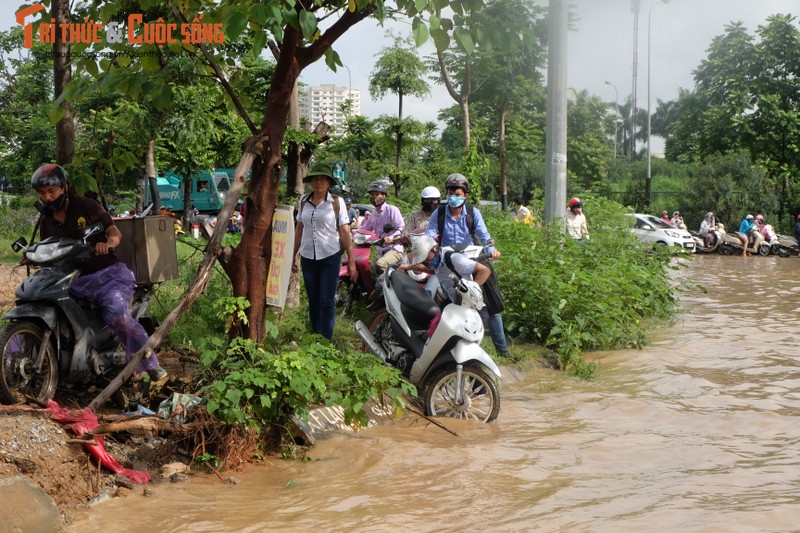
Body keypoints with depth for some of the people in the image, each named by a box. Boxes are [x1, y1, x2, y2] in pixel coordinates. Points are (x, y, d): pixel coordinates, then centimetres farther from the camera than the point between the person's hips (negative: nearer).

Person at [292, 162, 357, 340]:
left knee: (326, 301, -5)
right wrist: (292, 255, 12)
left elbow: (345, 232, -5)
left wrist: (351, 260, -7)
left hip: (330, 257, -3)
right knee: (313, 301, 11)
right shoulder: (304, 200, 4)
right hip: (307, 257, 4)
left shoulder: (337, 202, -5)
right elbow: (299, 229, 11)